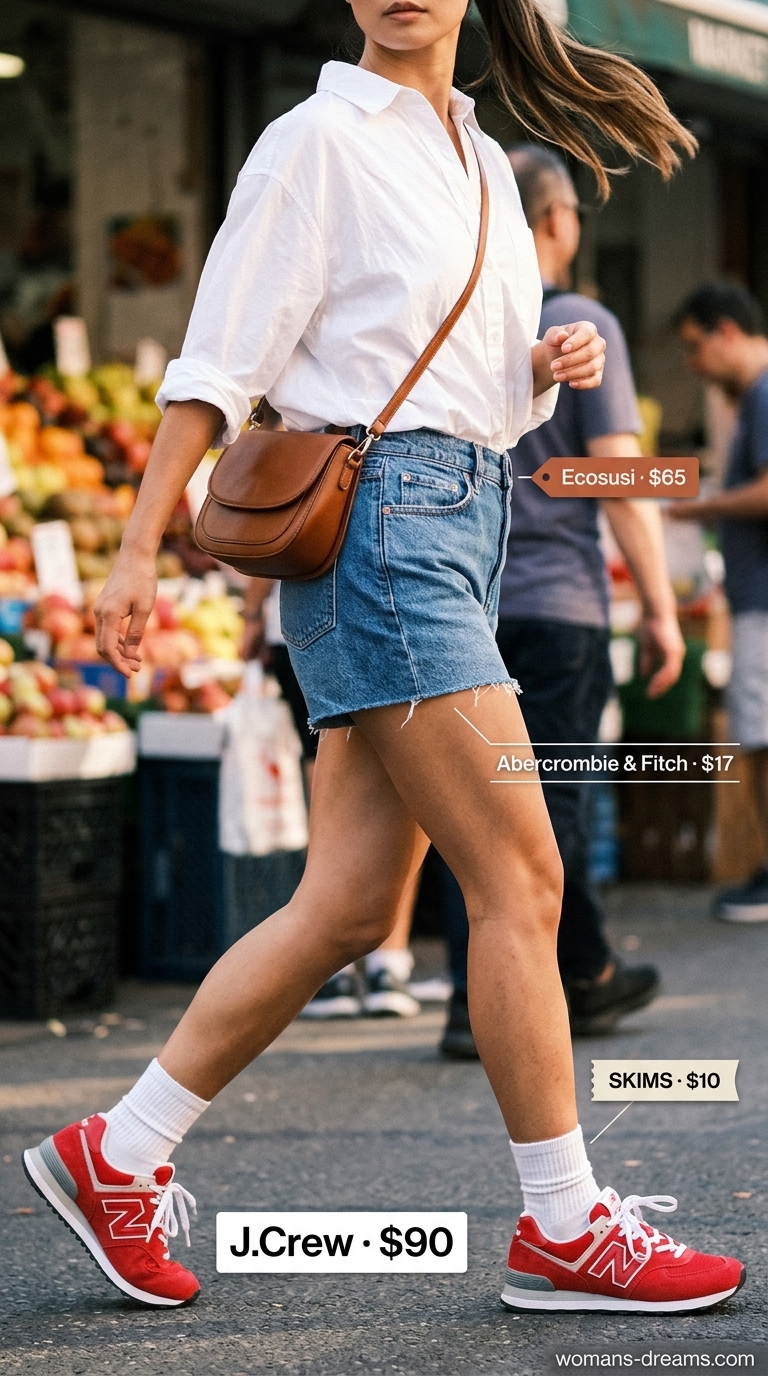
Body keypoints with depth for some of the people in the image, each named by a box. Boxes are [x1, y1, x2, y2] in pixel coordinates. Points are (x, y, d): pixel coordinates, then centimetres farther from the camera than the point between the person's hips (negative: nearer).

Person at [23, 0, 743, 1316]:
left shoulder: (484, 161, 20)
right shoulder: (320, 138, -3)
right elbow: (219, 359, -7)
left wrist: (550, 366, 4)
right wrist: (138, 550, -12)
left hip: (463, 520, 8)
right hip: (376, 517, -8)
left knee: (349, 907, 5)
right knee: (520, 877, -9)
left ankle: (117, 1155, 13)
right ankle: (563, 1226, -1)